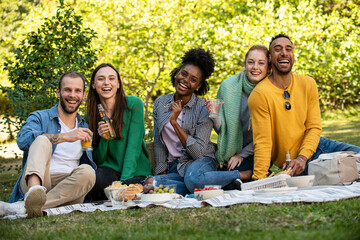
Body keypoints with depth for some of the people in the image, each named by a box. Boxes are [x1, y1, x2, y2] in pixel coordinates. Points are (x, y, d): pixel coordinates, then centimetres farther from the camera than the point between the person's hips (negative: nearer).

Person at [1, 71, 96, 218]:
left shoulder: (85, 128, 23)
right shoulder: (40, 117, 10)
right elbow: (22, 140, -13)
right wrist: (65, 137, -21)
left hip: (67, 187, 3)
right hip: (34, 180, -3)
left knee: (86, 171, -30)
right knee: (43, 140, -27)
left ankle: (25, 206, -39)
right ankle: (34, 189, -58)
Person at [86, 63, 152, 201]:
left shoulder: (134, 104, -4)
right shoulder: (91, 115, 6)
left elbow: (133, 147, -11)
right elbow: (97, 160, 5)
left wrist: (124, 180, -23)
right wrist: (103, 139, -16)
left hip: (135, 173, -2)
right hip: (109, 170, 2)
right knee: (97, 178, -34)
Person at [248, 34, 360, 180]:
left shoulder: (308, 84, 0)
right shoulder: (259, 94, -17)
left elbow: (314, 127, -3)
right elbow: (262, 142, -19)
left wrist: (302, 158, -20)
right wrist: (259, 179, -26)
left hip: (310, 145, 6)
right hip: (288, 165, -6)